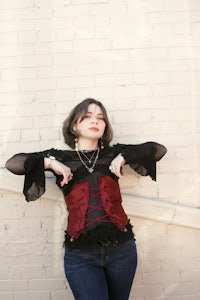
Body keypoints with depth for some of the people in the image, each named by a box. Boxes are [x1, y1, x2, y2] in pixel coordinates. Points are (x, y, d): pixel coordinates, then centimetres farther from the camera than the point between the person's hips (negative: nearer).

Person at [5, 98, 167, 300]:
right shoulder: (61, 157, 3)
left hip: (122, 247, 2)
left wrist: (124, 157, -6)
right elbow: (12, 163, 0)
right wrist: (49, 162, -11)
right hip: (80, 254, -2)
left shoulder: (113, 154, 6)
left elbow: (159, 149, 6)